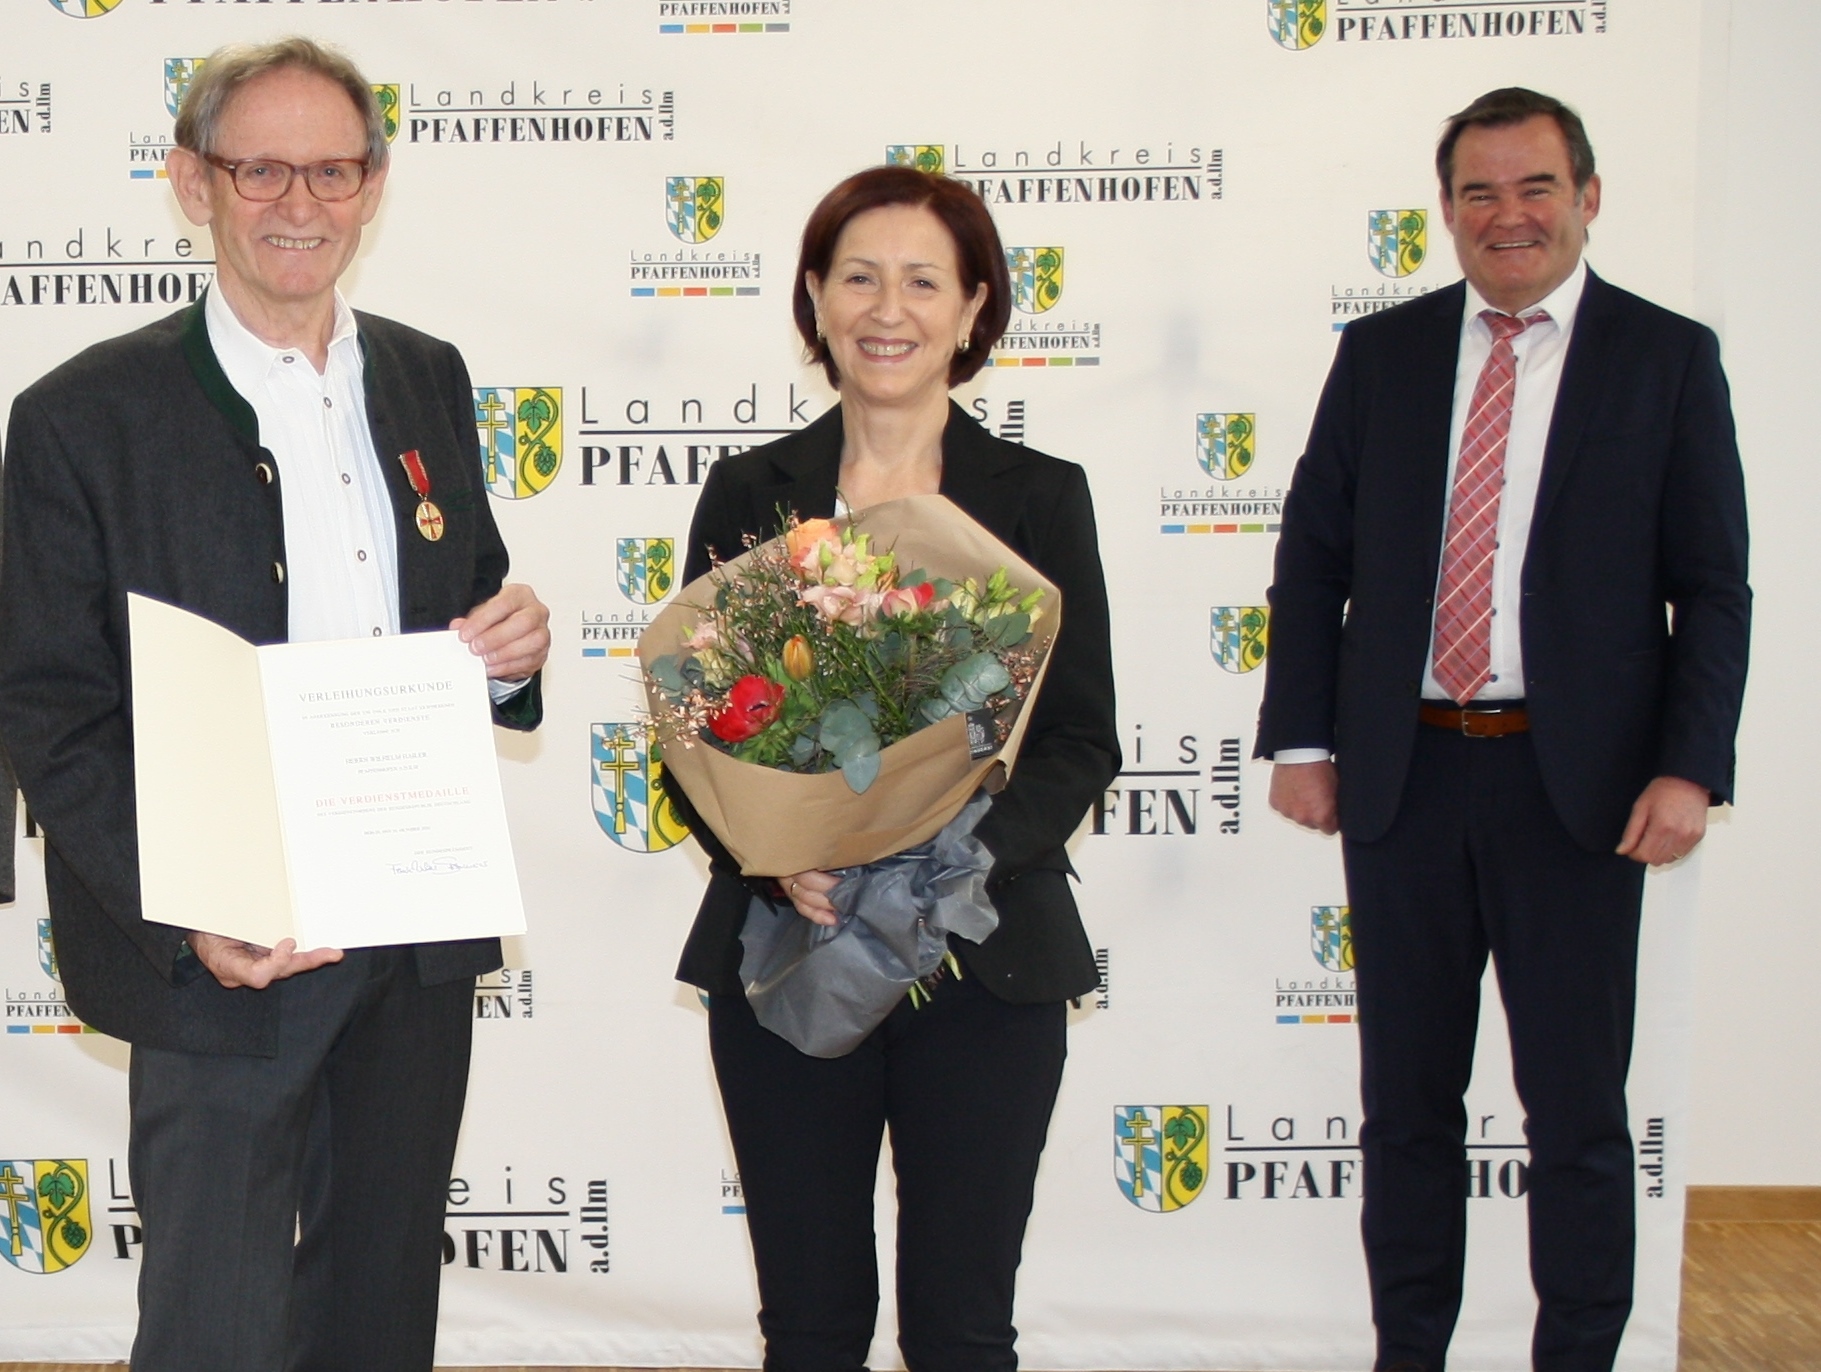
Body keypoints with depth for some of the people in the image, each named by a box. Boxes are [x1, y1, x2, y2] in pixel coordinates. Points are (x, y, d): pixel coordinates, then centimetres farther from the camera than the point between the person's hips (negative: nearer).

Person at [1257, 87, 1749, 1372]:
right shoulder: (1381, 353, 8)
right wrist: (1302, 737, 0)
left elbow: (1713, 589, -1)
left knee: (1579, 1107, 6)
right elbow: (1314, 557, 8)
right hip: (1405, 774, 3)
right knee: (1406, 1098, 12)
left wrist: (1689, 767, -11)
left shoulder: (1668, 358, 1)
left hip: (1579, 782, -2)